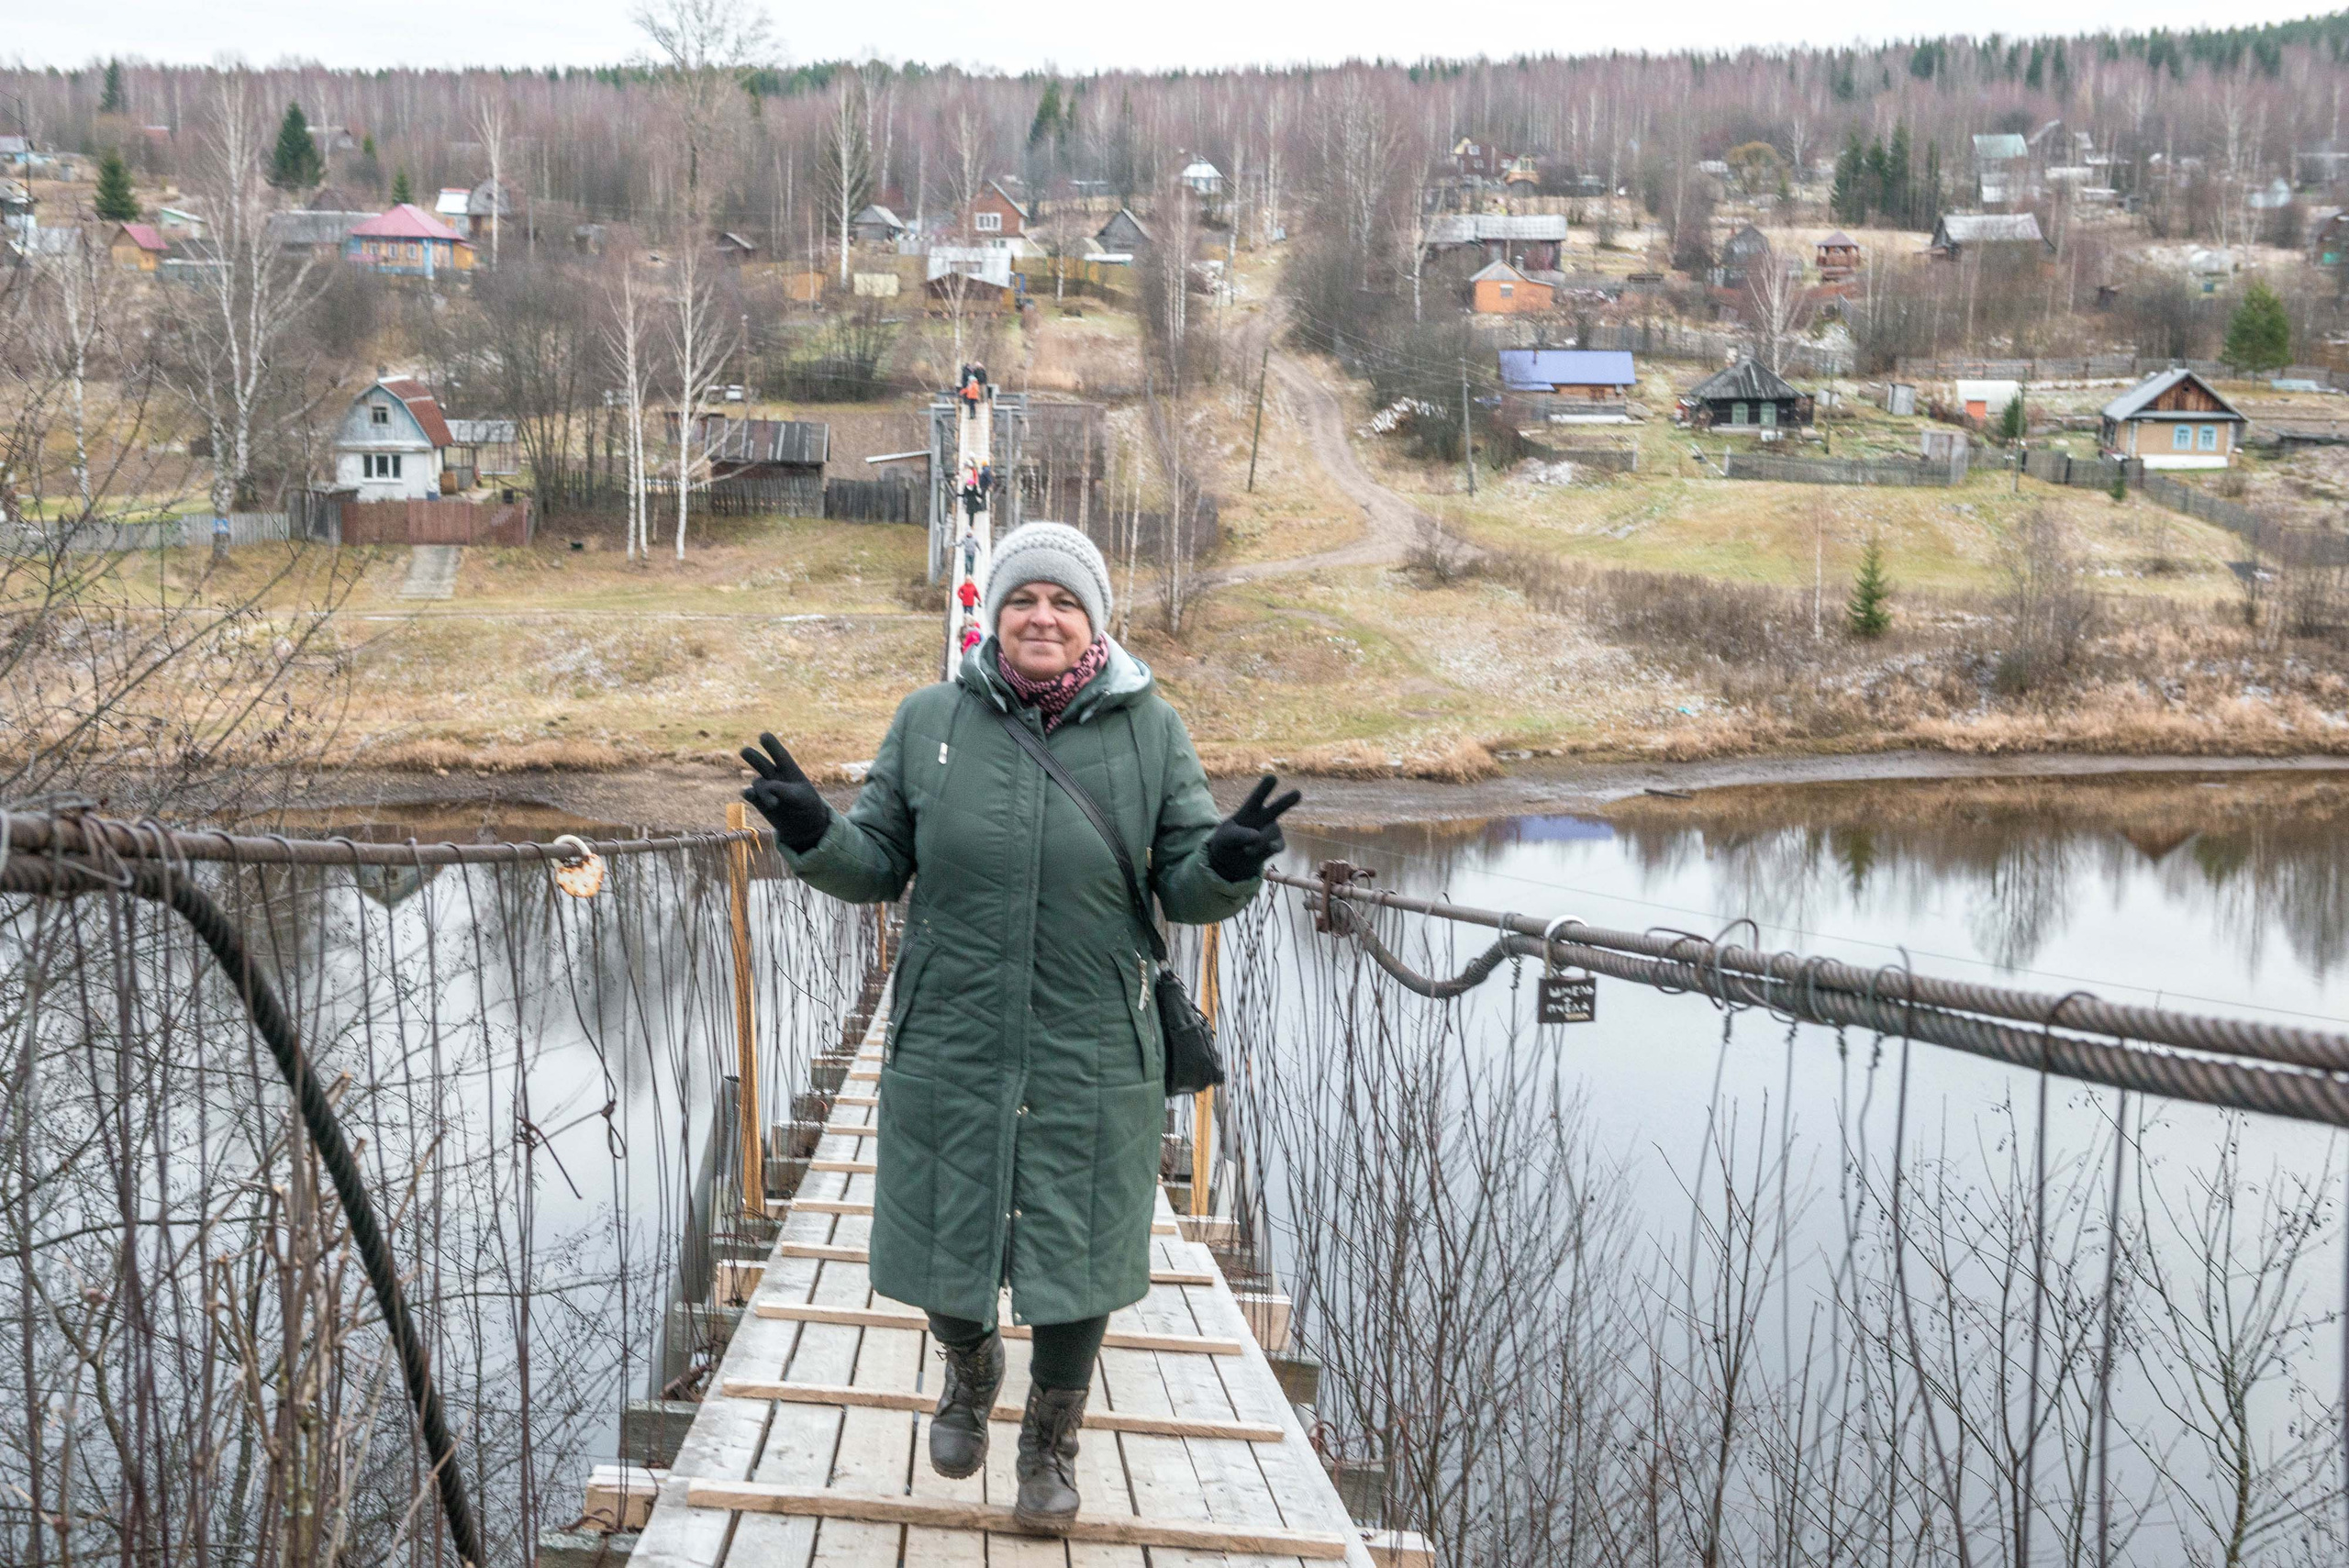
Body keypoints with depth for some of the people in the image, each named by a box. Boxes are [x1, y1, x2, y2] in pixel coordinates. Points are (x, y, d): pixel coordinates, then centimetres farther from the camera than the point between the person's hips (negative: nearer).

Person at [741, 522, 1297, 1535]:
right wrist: (814, 834, -15)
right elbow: (878, 865, 5)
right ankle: (969, 1368, 48)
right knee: (941, 1240, 13)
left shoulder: (1149, 730, -1)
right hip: (948, 1044, 1)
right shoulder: (929, 721, 0)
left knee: (1075, 1257, 10)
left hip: (1090, 1054, -1)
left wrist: (1226, 863, -22)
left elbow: (1185, 887, 0)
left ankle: (1051, 1439, 37)